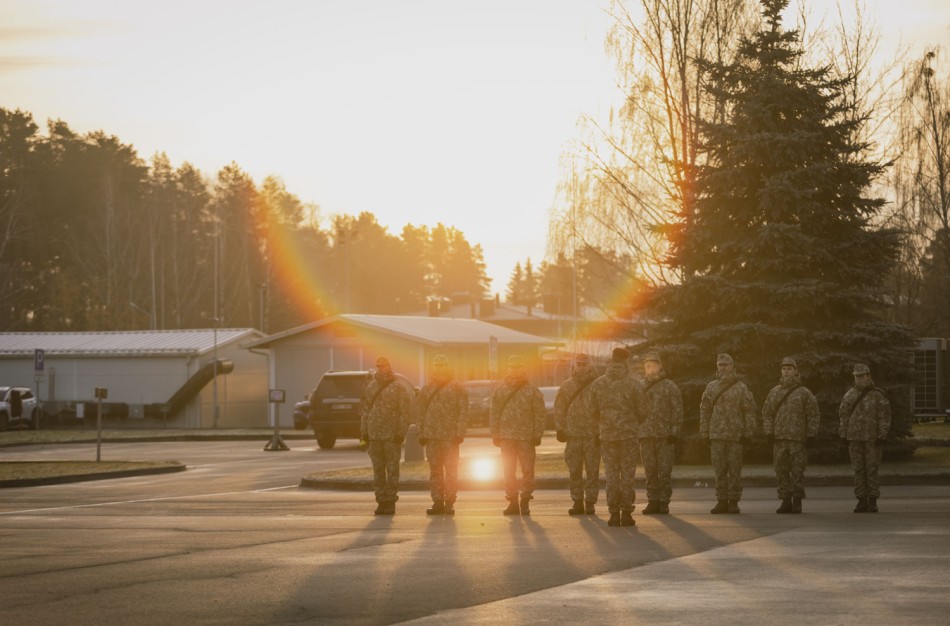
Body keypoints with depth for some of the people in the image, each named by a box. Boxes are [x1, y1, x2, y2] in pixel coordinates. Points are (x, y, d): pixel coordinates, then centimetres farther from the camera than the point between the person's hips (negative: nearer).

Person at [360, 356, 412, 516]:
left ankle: (391, 501, 1)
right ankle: (381, 501, 10)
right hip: (374, 436, 4)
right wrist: (364, 431, 8)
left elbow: (405, 412, -5)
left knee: (392, 469, -3)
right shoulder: (370, 388, 12)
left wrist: (401, 433, -11)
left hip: (392, 436, -4)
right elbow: (364, 411, 16)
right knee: (378, 470, 5)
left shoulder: (398, 389, -2)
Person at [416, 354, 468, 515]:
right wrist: (421, 433, 4)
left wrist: (460, 433, -10)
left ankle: (449, 502, 1)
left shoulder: (457, 388, 1)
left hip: (450, 436, -3)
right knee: (435, 470, 5)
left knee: (451, 470, -3)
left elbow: (463, 411, -3)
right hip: (431, 436, 3)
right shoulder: (426, 389, 11)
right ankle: (437, 502, 8)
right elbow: (420, 411, 12)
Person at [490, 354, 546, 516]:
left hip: (526, 437, -3)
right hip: (506, 436, 3)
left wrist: (537, 435, -7)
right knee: (509, 471, 5)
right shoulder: (500, 391, 11)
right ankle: (513, 501, 11)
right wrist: (495, 435, 4)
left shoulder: (532, 391, 3)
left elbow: (539, 415, 0)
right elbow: (494, 415, 11)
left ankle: (525, 501, 1)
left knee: (527, 469, -4)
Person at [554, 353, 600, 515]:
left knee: (592, 470, -1)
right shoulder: (567, 386, 9)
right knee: (574, 471, 5)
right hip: (573, 435, 3)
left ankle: (590, 502, 5)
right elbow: (559, 409, 10)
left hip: (592, 435, -3)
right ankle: (577, 502, 12)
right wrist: (560, 429, 3)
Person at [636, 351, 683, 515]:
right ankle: (652, 501, 9)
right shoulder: (640, 387, 12)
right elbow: (634, 411, 14)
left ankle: (663, 502, 1)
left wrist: (674, 433, -8)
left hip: (665, 435, -3)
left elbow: (677, 410, 0)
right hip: (646, 434, 3)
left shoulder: (670, 387, 3)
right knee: (650, 471, 4)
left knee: (665, 471, -3)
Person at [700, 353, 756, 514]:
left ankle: (733, 501, 2)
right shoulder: (711, 387, 11)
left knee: (734, 469, -2)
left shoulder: (741, 388, 3)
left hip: (735, 435, -3)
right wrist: (704, 432, 5)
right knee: (719, 470, 3)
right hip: (716, 435, 3)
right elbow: (704, 410, 12)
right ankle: (722, 501, 8)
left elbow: (749, 411, 0)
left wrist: (747, 434, -7)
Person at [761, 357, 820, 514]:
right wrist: (768, 432, 3)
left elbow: (814, 415, 2)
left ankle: (797, 502, 0)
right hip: (779, 439, 4)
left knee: (797, 471, -5)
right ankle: (785, 501, 9)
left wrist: (811, 434, -5)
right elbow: (767, 414, 14)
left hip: (798, 439, -3)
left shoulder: (804, 393, 3)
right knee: (781, 471, 3)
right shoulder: (774, 392, 13)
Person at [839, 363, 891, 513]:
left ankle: (873, 502, 0)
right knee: (858, 470, 4)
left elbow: (885, 416, -3)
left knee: (872, 470, -4)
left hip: (872, 439, -4)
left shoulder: (877, 395, 0)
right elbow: (843, 416, 15)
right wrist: (843, 435, 9)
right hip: (855, 438, 4)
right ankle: (862, 501, 8)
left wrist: (881, 436, -9)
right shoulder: (849, 395, 11)